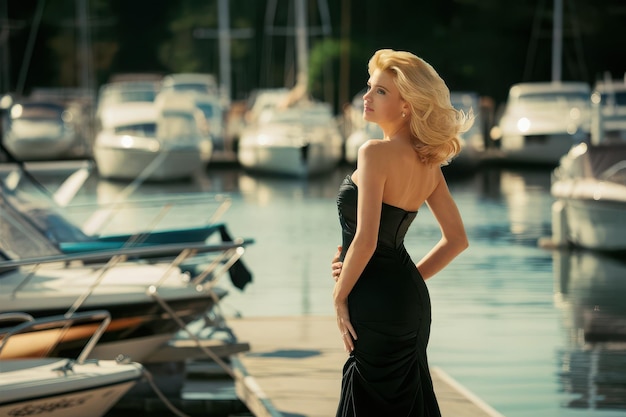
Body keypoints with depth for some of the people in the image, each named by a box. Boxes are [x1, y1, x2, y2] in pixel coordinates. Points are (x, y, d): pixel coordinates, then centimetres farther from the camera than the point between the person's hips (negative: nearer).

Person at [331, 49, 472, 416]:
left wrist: (340, 296, -9)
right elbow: (457, 240, 13)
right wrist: (410, 279, 15)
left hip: (377, 303, -9)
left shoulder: (376, 153, -16)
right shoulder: (427, 162, 8)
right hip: (411, 300, 9)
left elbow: (365, 240, -21)